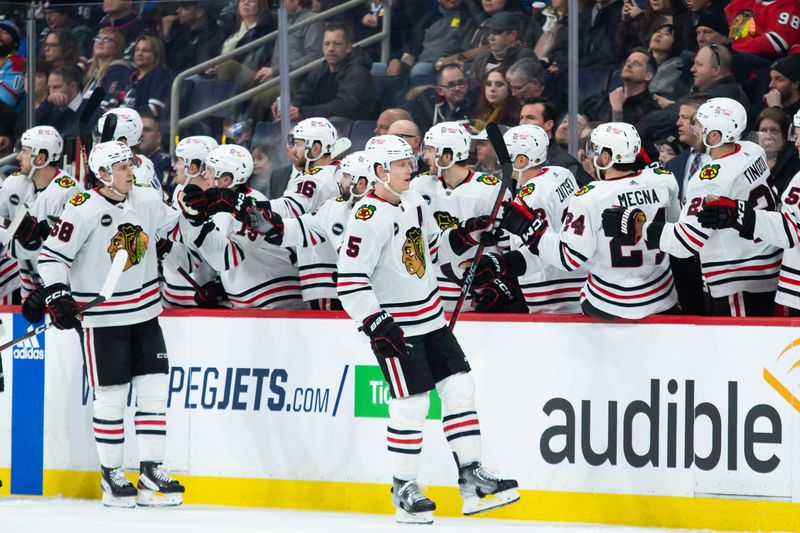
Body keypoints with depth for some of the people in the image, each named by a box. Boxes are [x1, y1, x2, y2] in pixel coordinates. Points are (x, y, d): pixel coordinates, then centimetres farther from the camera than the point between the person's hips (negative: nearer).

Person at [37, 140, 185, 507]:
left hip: (144, 312, 5)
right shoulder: (83, 210, -14)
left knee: (154, 389, 2)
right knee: (110, 397, -1)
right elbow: (52, 255, -12)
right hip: (101, 318, -5)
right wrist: (57, 296, -19)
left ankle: (151, 471, 7)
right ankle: (111, 475, 12)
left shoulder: (147, 201, 2)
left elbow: (173, 225, 23)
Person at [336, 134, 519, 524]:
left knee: (459, 387, 6)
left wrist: (467, 235, 7)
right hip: (395, 326, -8)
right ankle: (403, 490, 6)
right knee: (411, 404, -8)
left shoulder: (413, 203, 7)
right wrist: (376, 324, -27)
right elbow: (350, 280, -23)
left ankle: (471, 478, 11)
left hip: (430, 317, 8)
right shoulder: (369, 217, -19)